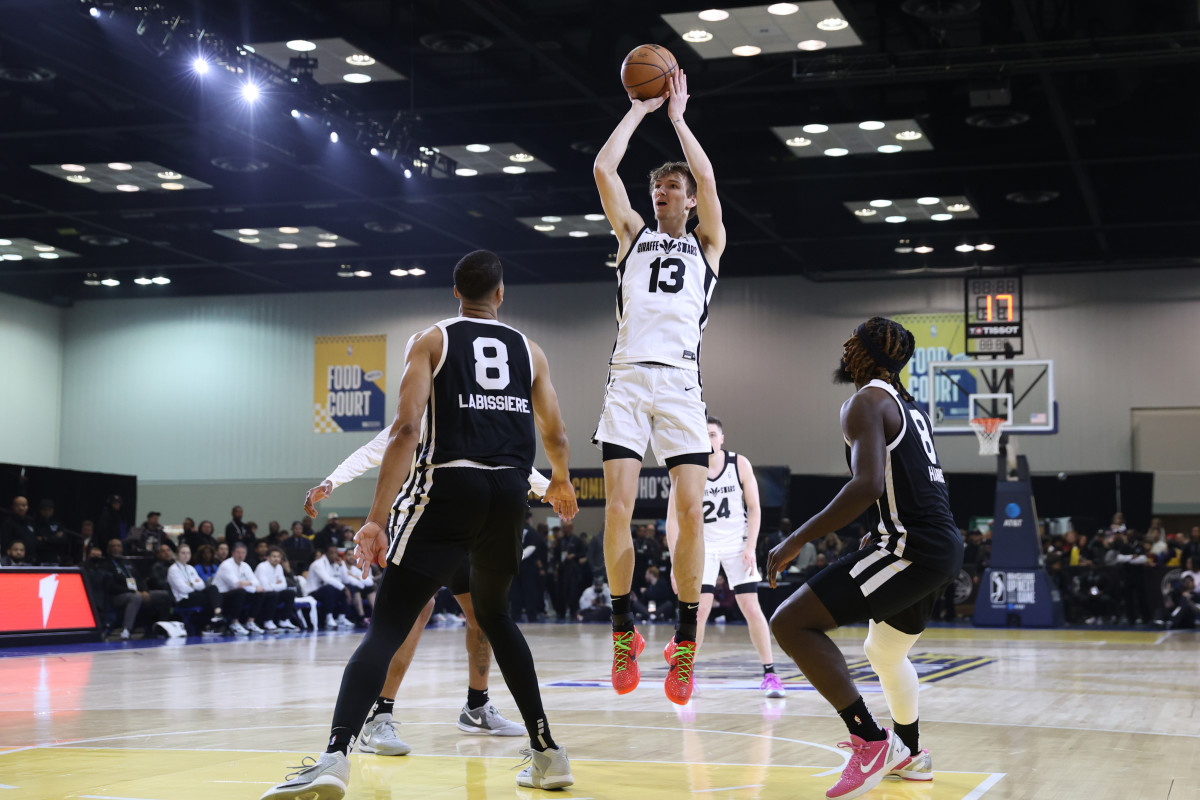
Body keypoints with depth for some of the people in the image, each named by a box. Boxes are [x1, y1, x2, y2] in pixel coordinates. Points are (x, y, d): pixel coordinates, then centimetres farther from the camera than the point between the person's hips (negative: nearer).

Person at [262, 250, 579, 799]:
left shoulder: (431, 341, 9)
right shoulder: (528, 350, 18)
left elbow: (406, 430, -5)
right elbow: (555, 437, 19)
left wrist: (376, 520, -10)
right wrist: (561, 483, 42)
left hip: (446, 488, -3)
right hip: (509, 492, 4)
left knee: (386, 626, -6)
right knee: (494, 615, 26)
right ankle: (547, 753, 26)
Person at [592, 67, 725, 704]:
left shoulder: (707, 244, 18)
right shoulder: (633, 234, 22)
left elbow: (708, 180, 1)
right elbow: (603, 169, 10)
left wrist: (677, 116, 11)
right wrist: (639, 110, 16)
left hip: (681, 382, -1)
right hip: (628, 377, 1)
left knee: (691, 512, -10)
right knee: (618, 507, -10)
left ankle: (685, 643, -2)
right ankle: (624, 632, 3)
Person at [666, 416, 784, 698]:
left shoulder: (740, 464, -9)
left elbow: (754, 507, -2)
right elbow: (673, 518, -8)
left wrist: (750, 547, -12)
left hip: (737, 545, 1)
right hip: (702, 545, 0)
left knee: (751, 608, -5)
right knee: (699, 610, -10)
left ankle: (770, 674, 2)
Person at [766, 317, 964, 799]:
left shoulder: (866, 402, -9)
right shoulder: (909, 407, 20)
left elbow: (867, 484, -24)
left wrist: (797, 540, -22)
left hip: (910, 547, -10)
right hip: (943, 547, 10)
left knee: (791, 623, -14)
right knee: (884, 653, 31)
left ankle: (871, 742, -15)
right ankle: (910, 756, 47)